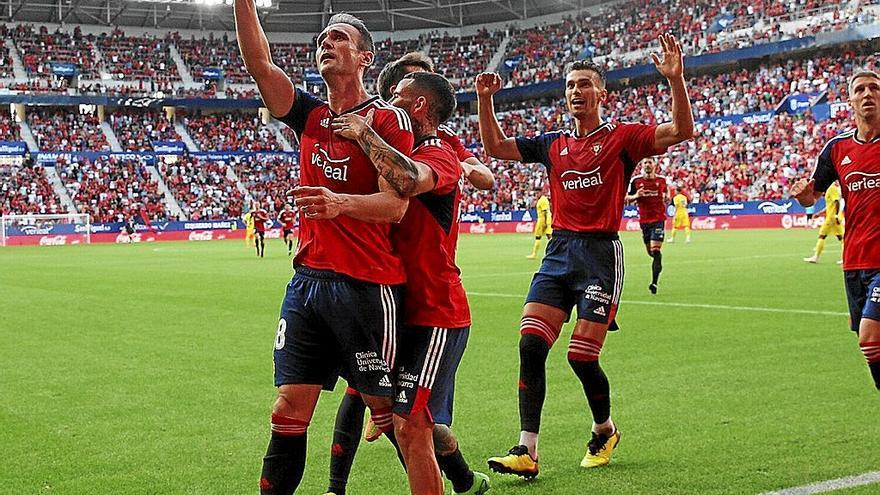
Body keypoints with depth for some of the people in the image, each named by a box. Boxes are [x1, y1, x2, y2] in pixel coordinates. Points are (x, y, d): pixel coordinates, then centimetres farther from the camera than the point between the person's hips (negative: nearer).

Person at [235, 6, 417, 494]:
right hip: (307, 279, 6)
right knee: (289, 409, 5)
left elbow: (395, 203, -12)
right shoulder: (310, 116, 14)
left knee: (385, 406, 3)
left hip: (366, 284, -5)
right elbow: (258, 61, 6)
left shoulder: (388, 119, -4)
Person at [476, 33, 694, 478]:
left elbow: (682, 131, -10)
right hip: (558, 252, 5)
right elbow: (495, 147, 20)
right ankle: (527, 451, -8)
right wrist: (484, 100, 10)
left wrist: (675, 79, -22)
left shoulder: (621, 137, 1)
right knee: (530, 344, -10)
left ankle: (604, 431, 24)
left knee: (582, 357, -6)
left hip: (601, 253, -4)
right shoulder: (552, 144, 15)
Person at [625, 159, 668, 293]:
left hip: (658, 219, -2)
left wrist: (665, 198, 5)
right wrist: (636, 196, -12)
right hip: (644, 220, 2)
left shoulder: (662, 180, 4)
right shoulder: (635, 181, 1)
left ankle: (654, 282, -15)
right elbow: (627, 198, 6)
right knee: (650, 251, 11)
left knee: (656, 250, -14)